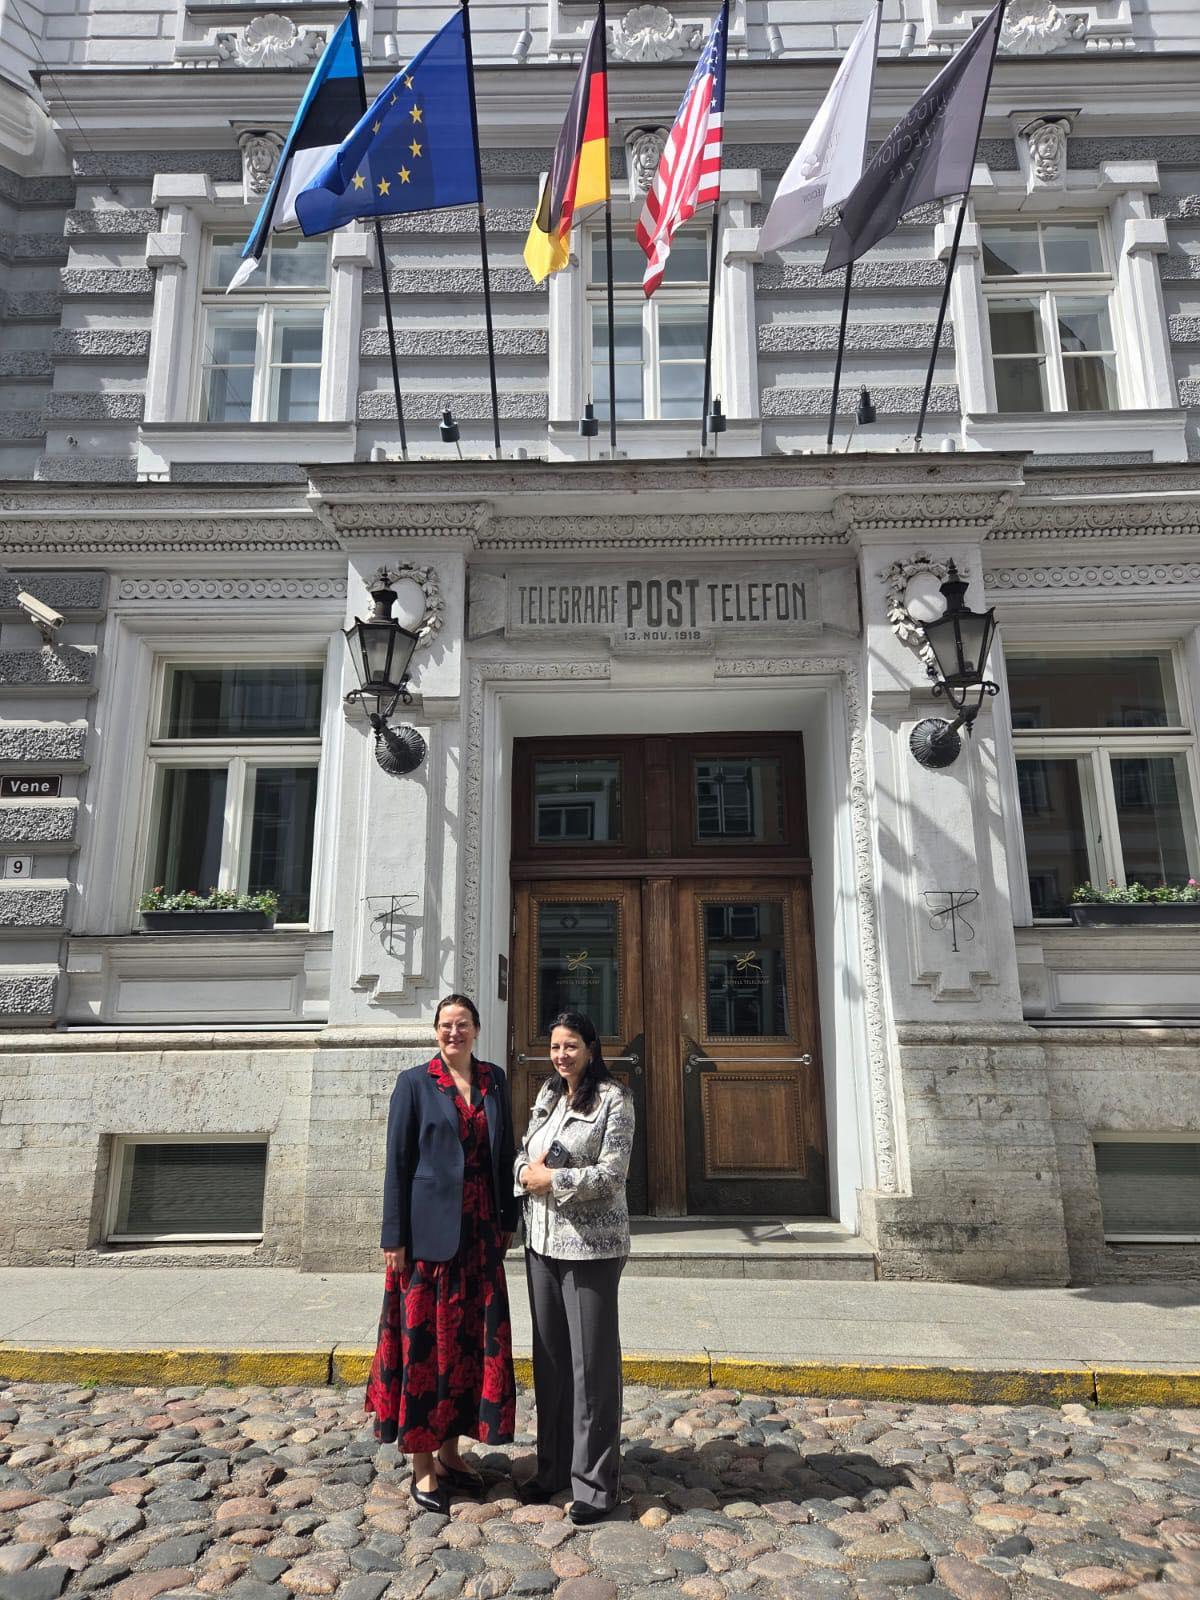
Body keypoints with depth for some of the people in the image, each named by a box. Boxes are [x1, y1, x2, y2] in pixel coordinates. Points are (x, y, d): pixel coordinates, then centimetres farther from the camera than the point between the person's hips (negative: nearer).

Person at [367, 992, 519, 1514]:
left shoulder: (494, 1080, 7)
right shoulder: (415, 1082, -5)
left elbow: (504, 1153, 12)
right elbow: (397, 1162, -5)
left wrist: (508, 1220, 10)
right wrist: (393, 1237, -8)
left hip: (480, 1232, 4)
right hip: (430, 1231, -4)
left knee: (472, 1340, 11)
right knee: (426, 1340, 3)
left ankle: (451, 1450, 27)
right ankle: (422, 1464, 18)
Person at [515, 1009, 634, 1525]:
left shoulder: (612, 1100, -10)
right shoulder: (547, 1098, 10)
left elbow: (612, 1172, -16)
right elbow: (523, 1153, 13)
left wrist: (552, 1180, -16)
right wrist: (526, 1170, -9)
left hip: (590, 1245, -6)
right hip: (542, 1241, 6)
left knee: (592, 1360, 2)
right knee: (550, 1356, 15)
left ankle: (596, 1483, 16)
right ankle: (552, 1467, 31)